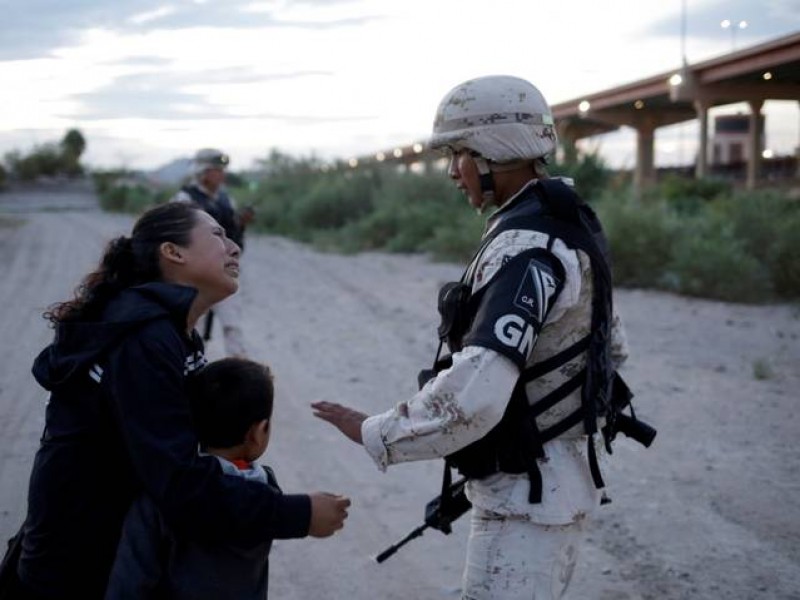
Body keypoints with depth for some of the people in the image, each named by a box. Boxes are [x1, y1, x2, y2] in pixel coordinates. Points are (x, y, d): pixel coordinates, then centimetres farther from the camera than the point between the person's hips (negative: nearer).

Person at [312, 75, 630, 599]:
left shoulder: (523, 247, -24)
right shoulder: (566, 226, 8)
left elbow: (473, 396, -33)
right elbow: (613, 347, 18)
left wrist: (375, 434, -22)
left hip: (528, 492, -10)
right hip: (558, 477, 10)